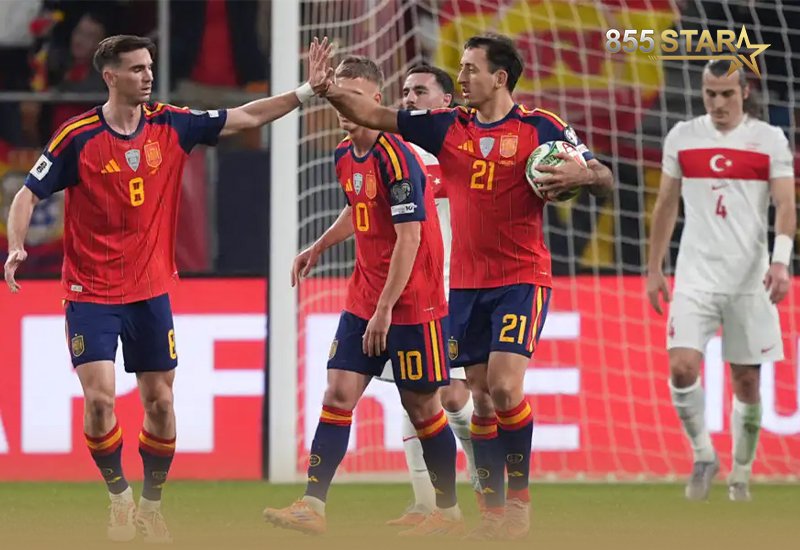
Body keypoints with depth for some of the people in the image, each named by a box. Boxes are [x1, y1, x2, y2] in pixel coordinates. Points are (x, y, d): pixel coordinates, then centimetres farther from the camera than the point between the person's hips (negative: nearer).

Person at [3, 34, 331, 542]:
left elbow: (246, 118, 5)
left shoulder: (171, 126, -1)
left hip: (151, 291, 3)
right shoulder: (78, 137, -10)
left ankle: (152, 505, 22)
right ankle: (120, 497, 8)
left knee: (160, 403, 5)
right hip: (92, 293, -3)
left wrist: (307, 92, -2)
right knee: (100, 399, -14)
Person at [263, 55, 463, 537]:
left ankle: (449, 513, 16)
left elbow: (410, 238, -21)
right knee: (338, 395, -3)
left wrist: (385, 308, -21)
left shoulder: (396, 157, -18)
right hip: (363, 301, 7)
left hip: (411, 304, -7)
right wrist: (318, 249, 32)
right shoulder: (345, 156, 8)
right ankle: (313, 507, -7)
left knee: (422, 406, 2)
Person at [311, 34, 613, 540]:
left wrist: (581, 174, -26)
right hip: (466, 283, 5)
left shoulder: (540, 127, -7)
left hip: (521, 279, -5)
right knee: (481, 398, 4)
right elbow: (374, 116, 9)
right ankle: (494, 511, 10)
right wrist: (328, 90, -4)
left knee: (504, 388, -18)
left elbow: (605, 180, -5)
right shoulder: (449, 126, 6)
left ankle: (519, 498, -4)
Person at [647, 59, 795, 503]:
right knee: (682, 368, -16)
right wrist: (654, 268, 13)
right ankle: (703, 455, 4)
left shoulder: (770, 140, -1)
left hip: (749, 278, -1)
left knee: (746, 381, 4)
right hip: (696, 274, 1)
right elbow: (667, 204, 14)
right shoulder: (681, 137, 6)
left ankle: (741, 474, 20)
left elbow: (785, 205, -7)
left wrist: (781, 262, -23)